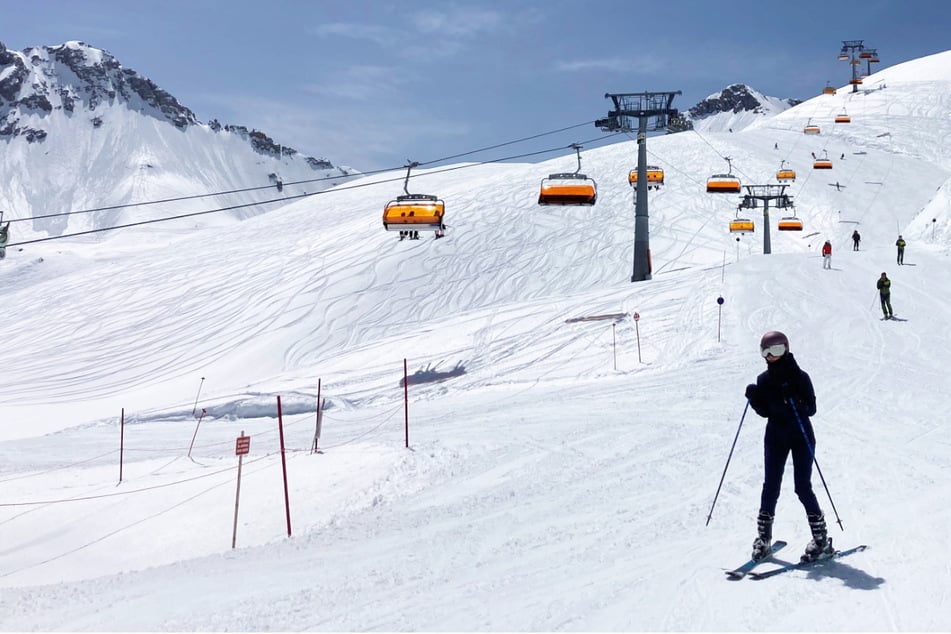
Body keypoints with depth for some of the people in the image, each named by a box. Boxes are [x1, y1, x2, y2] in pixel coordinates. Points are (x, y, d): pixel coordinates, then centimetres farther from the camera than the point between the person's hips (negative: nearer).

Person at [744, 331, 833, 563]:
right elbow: (765, 412, 9)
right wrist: (754, 398, -9)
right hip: (775, 437, 4)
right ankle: (763, 538, 10)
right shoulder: (764, 380, 5)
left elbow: (811, 409, -11)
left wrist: (794, 400, -28)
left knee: (803, 487, -7)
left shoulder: (799, 377, -8)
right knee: (771, 486, 1)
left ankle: (821, 540, 2)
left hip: (801, 436, -4)